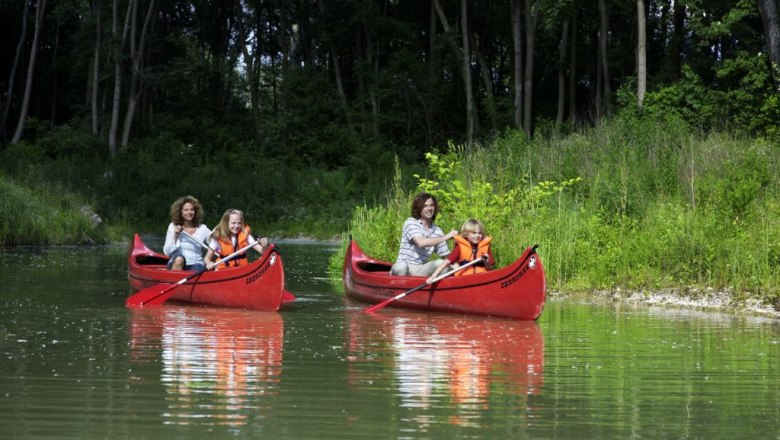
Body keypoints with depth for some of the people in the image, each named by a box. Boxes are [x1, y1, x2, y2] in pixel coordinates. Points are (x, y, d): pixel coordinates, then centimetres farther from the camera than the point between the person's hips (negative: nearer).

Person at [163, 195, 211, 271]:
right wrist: (175, 236, -10)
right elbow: (167, 252, 3)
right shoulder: (173, 227, 8)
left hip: (196, 266, 0)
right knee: (179, 258, -35)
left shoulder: (202, 228, 9)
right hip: (176, 265, 0)